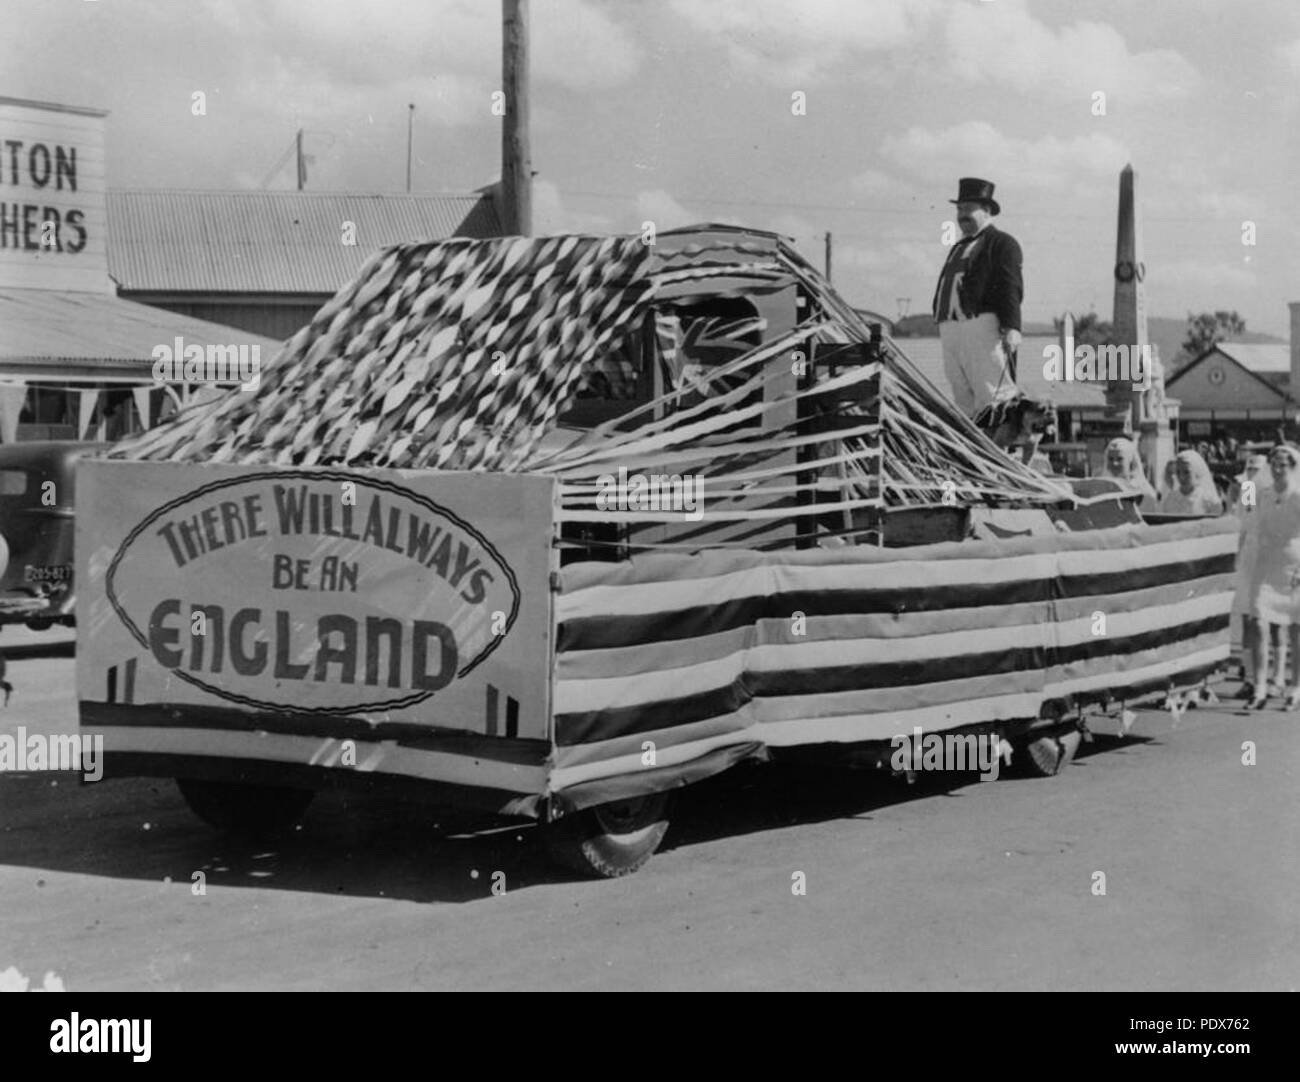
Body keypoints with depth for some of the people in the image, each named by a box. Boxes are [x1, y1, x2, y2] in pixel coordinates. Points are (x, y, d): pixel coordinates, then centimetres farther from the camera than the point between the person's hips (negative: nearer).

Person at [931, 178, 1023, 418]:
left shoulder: (1002, 243, 1)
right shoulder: (958, 248, 27)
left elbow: (1011, 288, -11)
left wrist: (1011, 327, -22)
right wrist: (943, 327, 21)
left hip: (983, 327, -8)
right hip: (951, 330, 8)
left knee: (993, 396, -13)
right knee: (964, 401, 7)